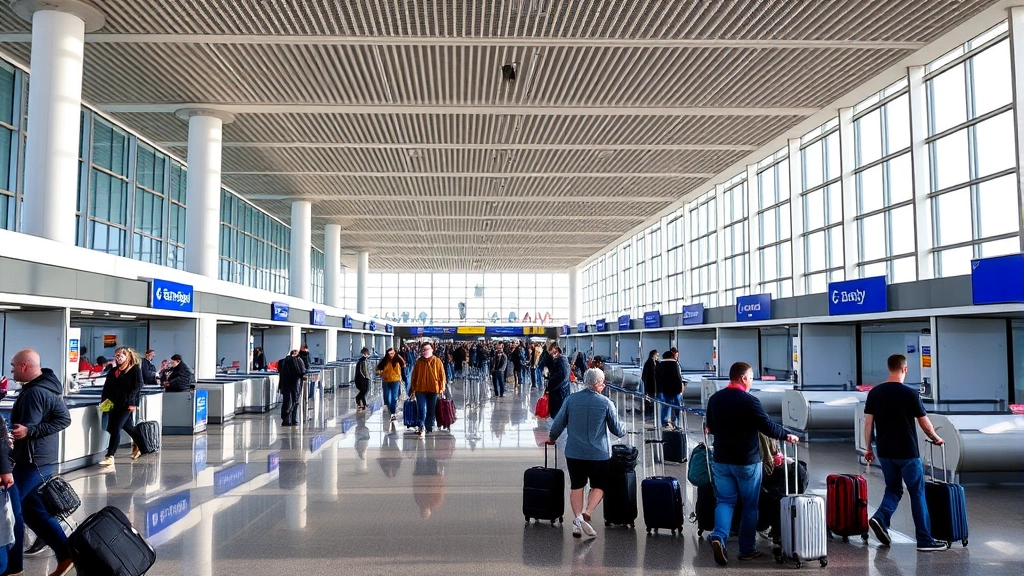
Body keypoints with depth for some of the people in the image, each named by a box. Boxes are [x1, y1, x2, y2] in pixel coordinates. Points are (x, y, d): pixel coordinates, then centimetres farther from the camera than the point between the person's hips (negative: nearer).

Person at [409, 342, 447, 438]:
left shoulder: (437, 361, 1)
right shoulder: (419, 362, 5)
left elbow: (442, 375, 1)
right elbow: (414, 376, 8)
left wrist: (442, 387, -3)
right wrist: (413, 389, 6)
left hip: (433, 389, 0)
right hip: (420, 389, 0)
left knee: (431, 410, 8)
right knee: (422, 409, -7)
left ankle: (429, 427, 20)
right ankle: (421, 427, -8)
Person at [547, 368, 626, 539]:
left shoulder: (571, 399, -2)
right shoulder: (606, 403, -8)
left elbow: (558, 423, 2)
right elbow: (617, 430, 0)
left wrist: (552, 438, 21)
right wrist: (624, 431, 23)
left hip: (574, 452, 2)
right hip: (598, 453, -2)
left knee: (576, 486, 12)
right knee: (599, 486, 12)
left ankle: (577, 519, 5)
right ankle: (586, 514, -7)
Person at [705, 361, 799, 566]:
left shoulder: (714, 399, 3)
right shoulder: (749, 401, -17)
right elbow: (768, 427, -14)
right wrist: (787, 436, 3)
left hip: (721, 459, 5)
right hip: (747, 461, -5)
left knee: (725, 500, 11)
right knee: (750, 505, 9)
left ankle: (719, 536, -12)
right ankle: (747, 549, 16)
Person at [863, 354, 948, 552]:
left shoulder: (875, 392, 1)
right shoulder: (910, 393, -11)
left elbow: (868, 422, 3)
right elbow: (925, 423, -4)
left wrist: (868, 448, 11)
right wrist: (936, 438, 16)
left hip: (884, 452, 4)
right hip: (907, 453, -4)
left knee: (893, 489, 18)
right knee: (917, 493, 6)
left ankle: (880, 518, -6)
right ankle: (925, 540, 11)